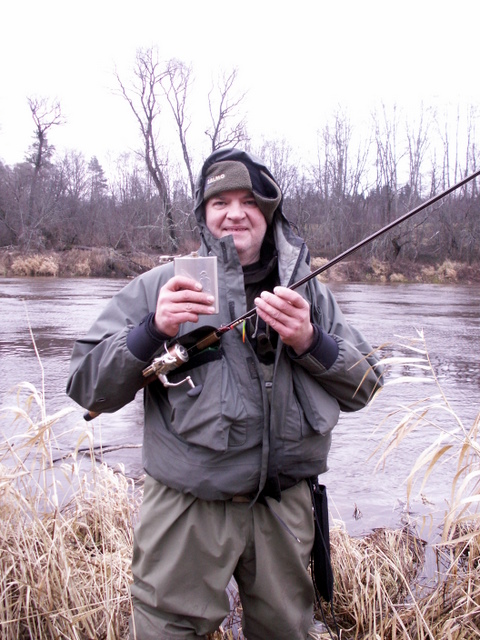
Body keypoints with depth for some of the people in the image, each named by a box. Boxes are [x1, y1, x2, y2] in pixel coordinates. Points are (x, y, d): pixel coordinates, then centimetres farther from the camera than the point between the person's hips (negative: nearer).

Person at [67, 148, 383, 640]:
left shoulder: (308, 291, 7)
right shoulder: (161, 286, -1)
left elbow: (362, 387, 4)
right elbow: (86, 387, -5)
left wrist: (310, 341, -15)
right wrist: (153, 331, -21)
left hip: (284, 505, 3)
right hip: (188, 507, -2)